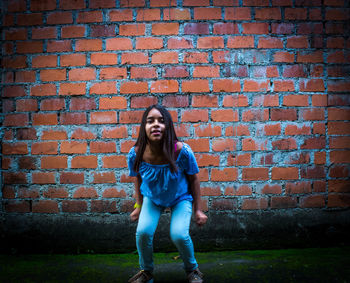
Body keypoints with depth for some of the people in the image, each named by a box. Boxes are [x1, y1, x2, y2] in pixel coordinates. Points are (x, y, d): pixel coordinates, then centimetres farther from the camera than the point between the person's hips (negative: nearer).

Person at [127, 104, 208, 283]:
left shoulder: (182, 151, -32)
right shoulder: (135, 154, -26)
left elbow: (193, 178, -13)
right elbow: (138, 179, -3)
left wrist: (197, 210, -6)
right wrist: (139, 206, 7)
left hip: (180, 198, -2)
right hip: (151, 198, 2)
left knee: (179, 235, -19)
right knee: (143, 231, -18)